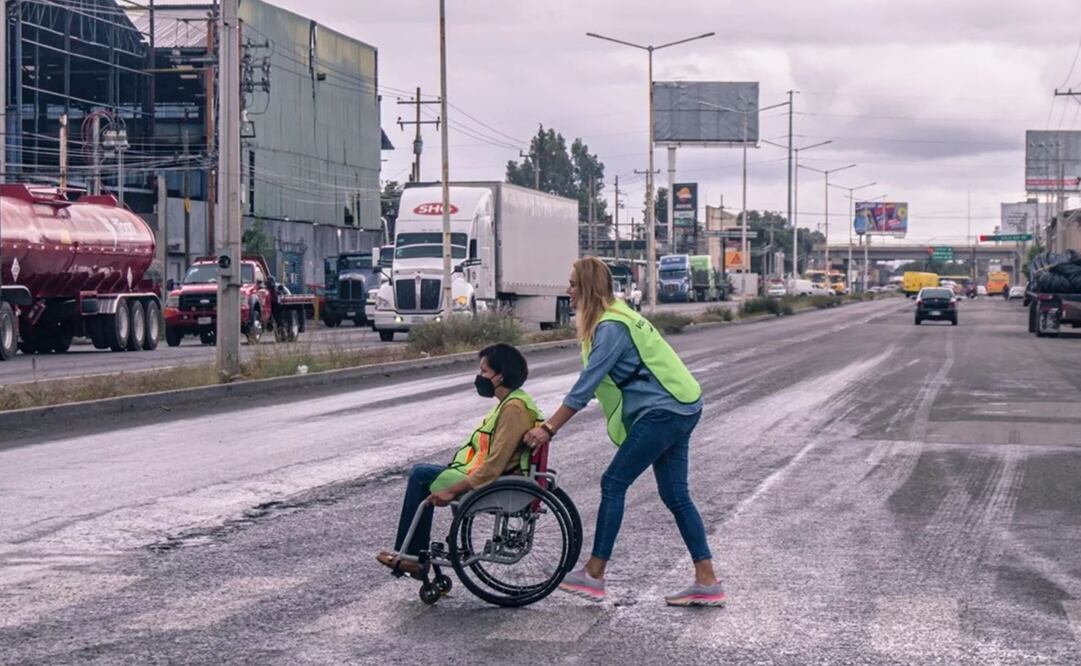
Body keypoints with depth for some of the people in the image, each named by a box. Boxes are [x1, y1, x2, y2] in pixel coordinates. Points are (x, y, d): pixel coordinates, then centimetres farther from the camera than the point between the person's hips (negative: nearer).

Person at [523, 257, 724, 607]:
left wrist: (549, 428, -18)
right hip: (682, 407, 10)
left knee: (613, 483, -4)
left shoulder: (610, 328, -17)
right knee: (675, 495, 10)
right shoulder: (616, 316, 14)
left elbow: (585, 386, -20)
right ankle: (707, 582, 9)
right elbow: (593, 382, 17)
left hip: (663, 411, -10)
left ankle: (593, 575, 1)